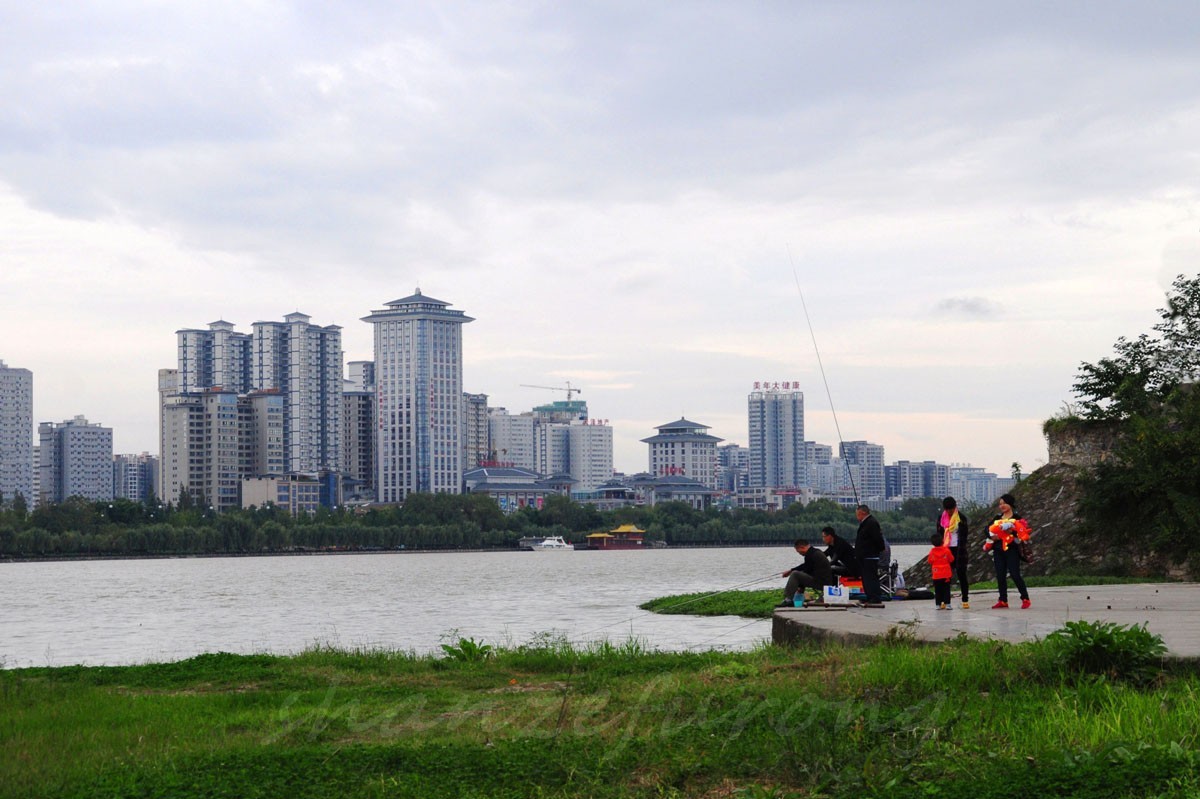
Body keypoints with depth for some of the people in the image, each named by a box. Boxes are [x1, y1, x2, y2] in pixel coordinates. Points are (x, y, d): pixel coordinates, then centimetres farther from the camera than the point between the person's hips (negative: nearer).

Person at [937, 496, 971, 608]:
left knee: (961, 574, -4)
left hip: (958, 549, -3)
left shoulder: (961, 518, -2)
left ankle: (965, 600, -1)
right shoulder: (941, 519, 10)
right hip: (946, 549, 3)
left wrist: (961, 551, -13)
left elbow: (963, 536, -5)